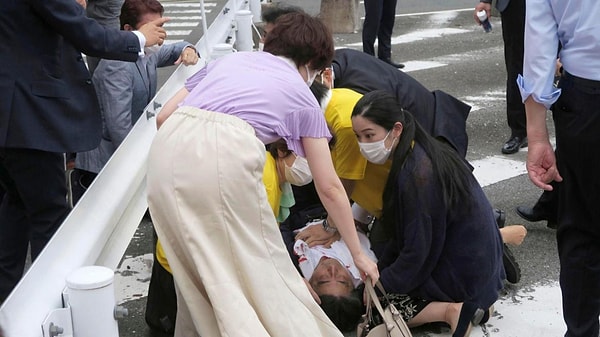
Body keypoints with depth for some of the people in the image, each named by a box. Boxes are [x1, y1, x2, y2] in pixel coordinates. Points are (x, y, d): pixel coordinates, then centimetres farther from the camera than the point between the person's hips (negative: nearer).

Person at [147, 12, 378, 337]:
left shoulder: (229, 59, 32)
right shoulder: (301, 96, 22)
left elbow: (164, 117, 24)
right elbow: (329, 188, 24)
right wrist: (358, 253, 33)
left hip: (168, 151, 5)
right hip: (225, 155, -4)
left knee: (195, 267, 22)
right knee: (258, 269, 11)